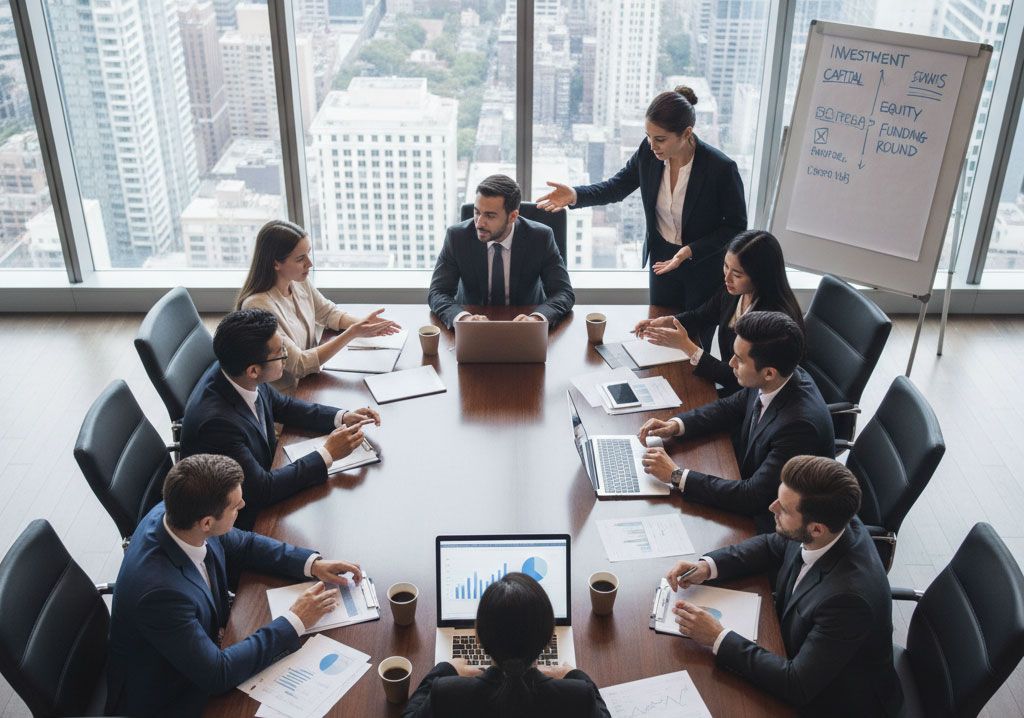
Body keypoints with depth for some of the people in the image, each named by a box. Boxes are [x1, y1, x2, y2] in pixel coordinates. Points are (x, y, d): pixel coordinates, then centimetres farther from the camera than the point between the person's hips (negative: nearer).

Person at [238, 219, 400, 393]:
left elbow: (329, 312, 13)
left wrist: (362, 323, -8)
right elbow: (299, 366, -22)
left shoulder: (299, 281, -3)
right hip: (285, 396, -7)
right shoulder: (258, 306, -25)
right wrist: (352, 333, -26)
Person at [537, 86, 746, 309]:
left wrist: (690, 251, -27)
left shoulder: (721, 168, -27)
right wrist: (575, 195, -21)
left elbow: (736, 226, -15)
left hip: (704, 266, -4)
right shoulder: (648, 151, -15)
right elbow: (617, 187, -2)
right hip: (662, 258, 4)